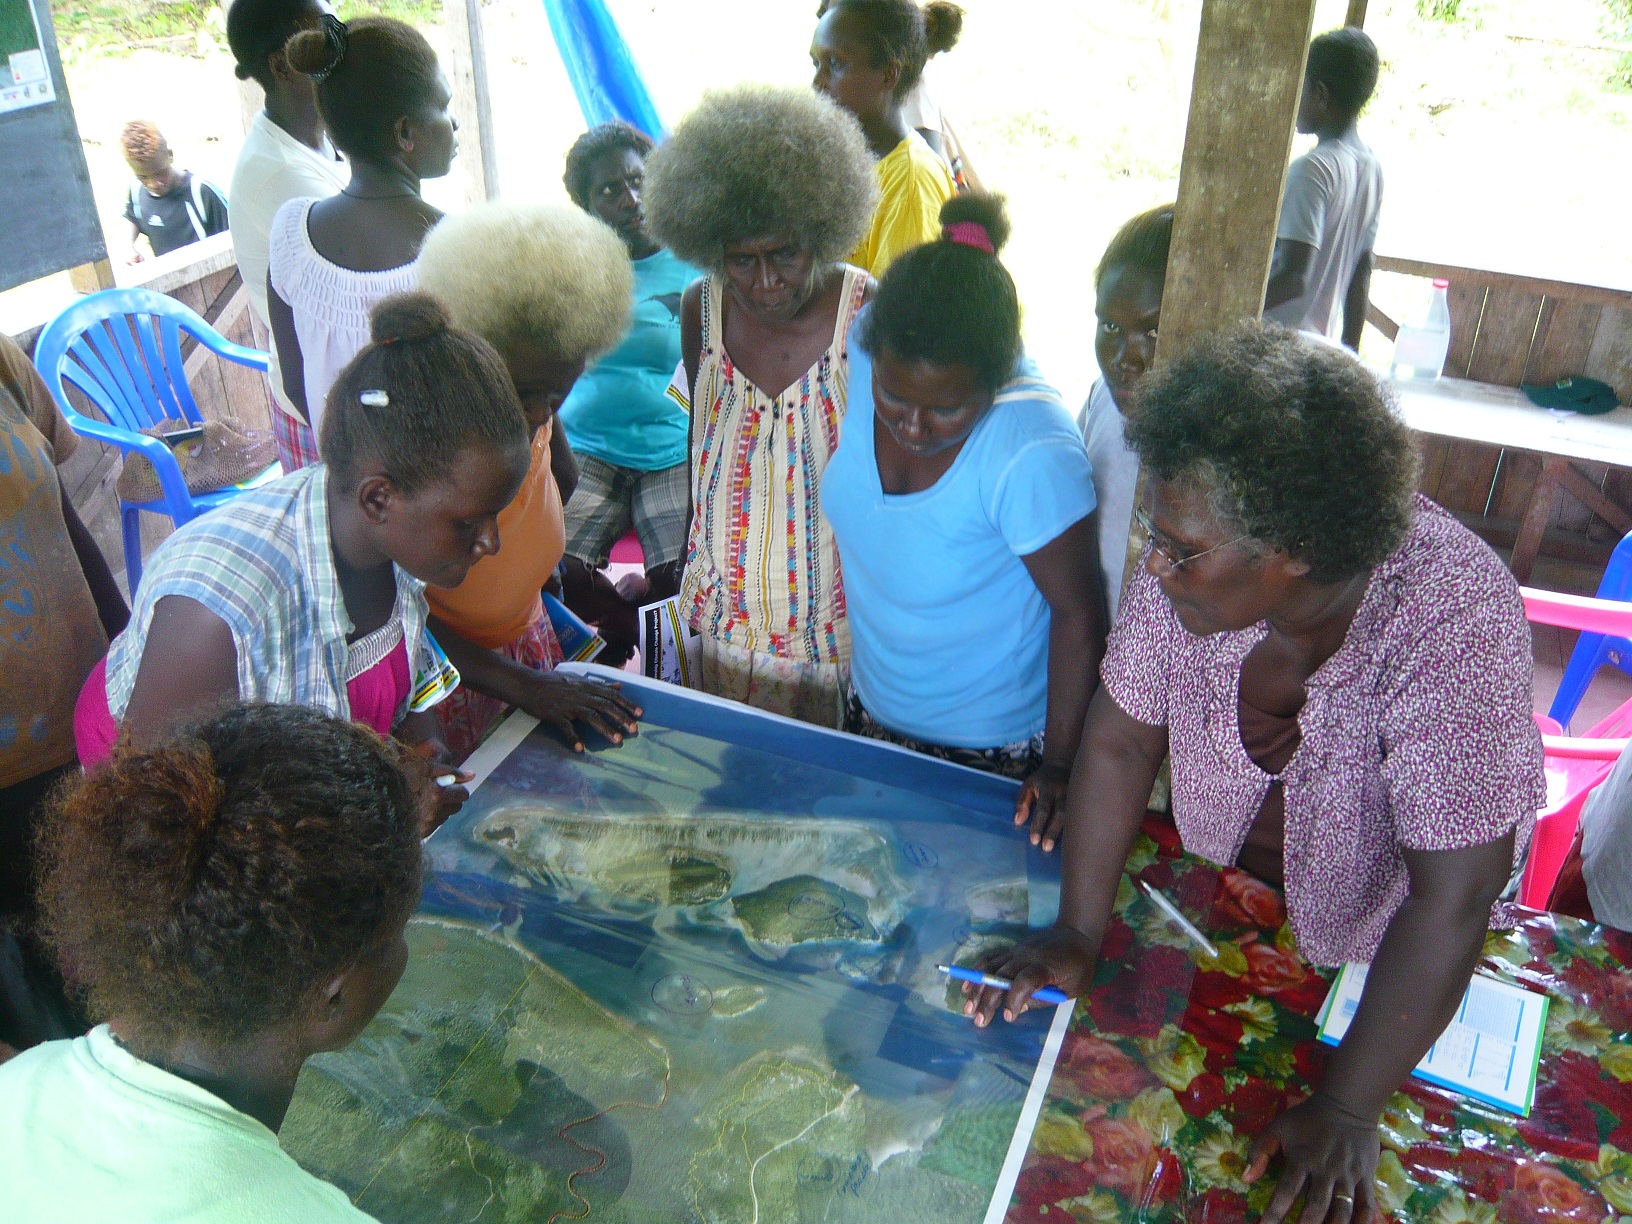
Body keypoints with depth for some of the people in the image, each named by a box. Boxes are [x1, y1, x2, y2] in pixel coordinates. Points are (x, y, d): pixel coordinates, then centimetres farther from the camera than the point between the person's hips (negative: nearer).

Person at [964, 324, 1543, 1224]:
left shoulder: (1454, 622, -38)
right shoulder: (1196, 563, -26)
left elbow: (1452, 898, -34)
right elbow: (1121, 742, -15)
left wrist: (1346, 1110, -30)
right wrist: (1078, 933, -16)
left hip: (1379, 922, -3)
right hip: (1220, 877, 3)